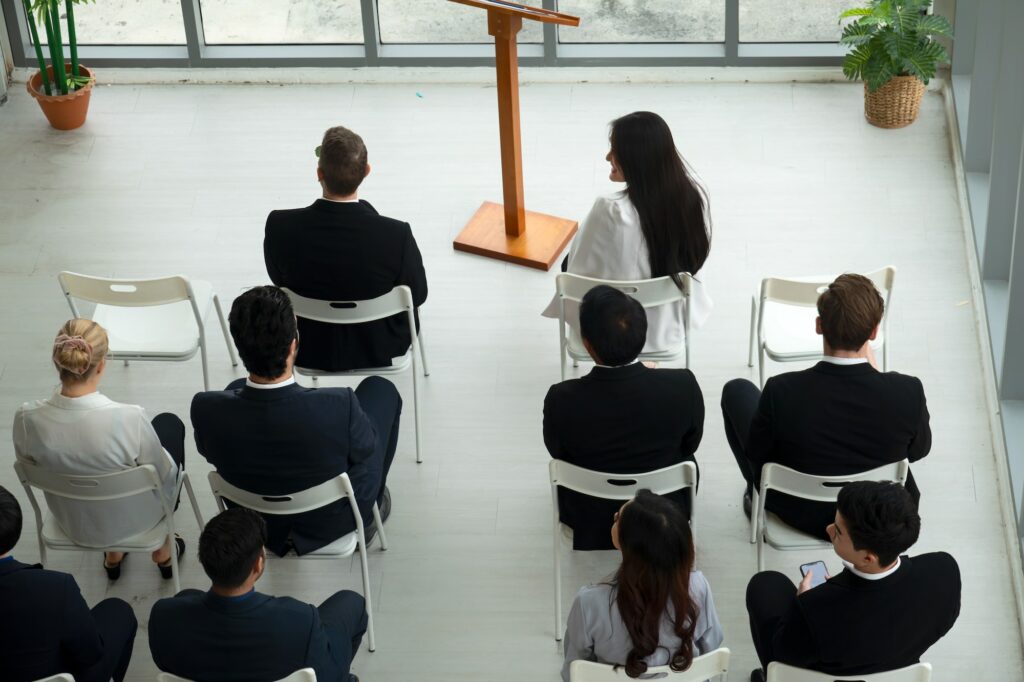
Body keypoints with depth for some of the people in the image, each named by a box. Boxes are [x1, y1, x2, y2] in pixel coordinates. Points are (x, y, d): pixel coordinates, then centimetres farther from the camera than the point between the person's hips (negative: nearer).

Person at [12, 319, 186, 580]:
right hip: (134, 520, -3)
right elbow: (164, 475, -19)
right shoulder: (127, 419, -36)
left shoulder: (27, 418, -26)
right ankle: (162, 551, 40)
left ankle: (112, 554, 41)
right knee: (170, 424, 25)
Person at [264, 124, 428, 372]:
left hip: (309, 347, 2)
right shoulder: (396, 235, -32)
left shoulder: (280, 226, -27)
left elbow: (280, 280, -6)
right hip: (379, 347, -1)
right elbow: (418, 294, -13)